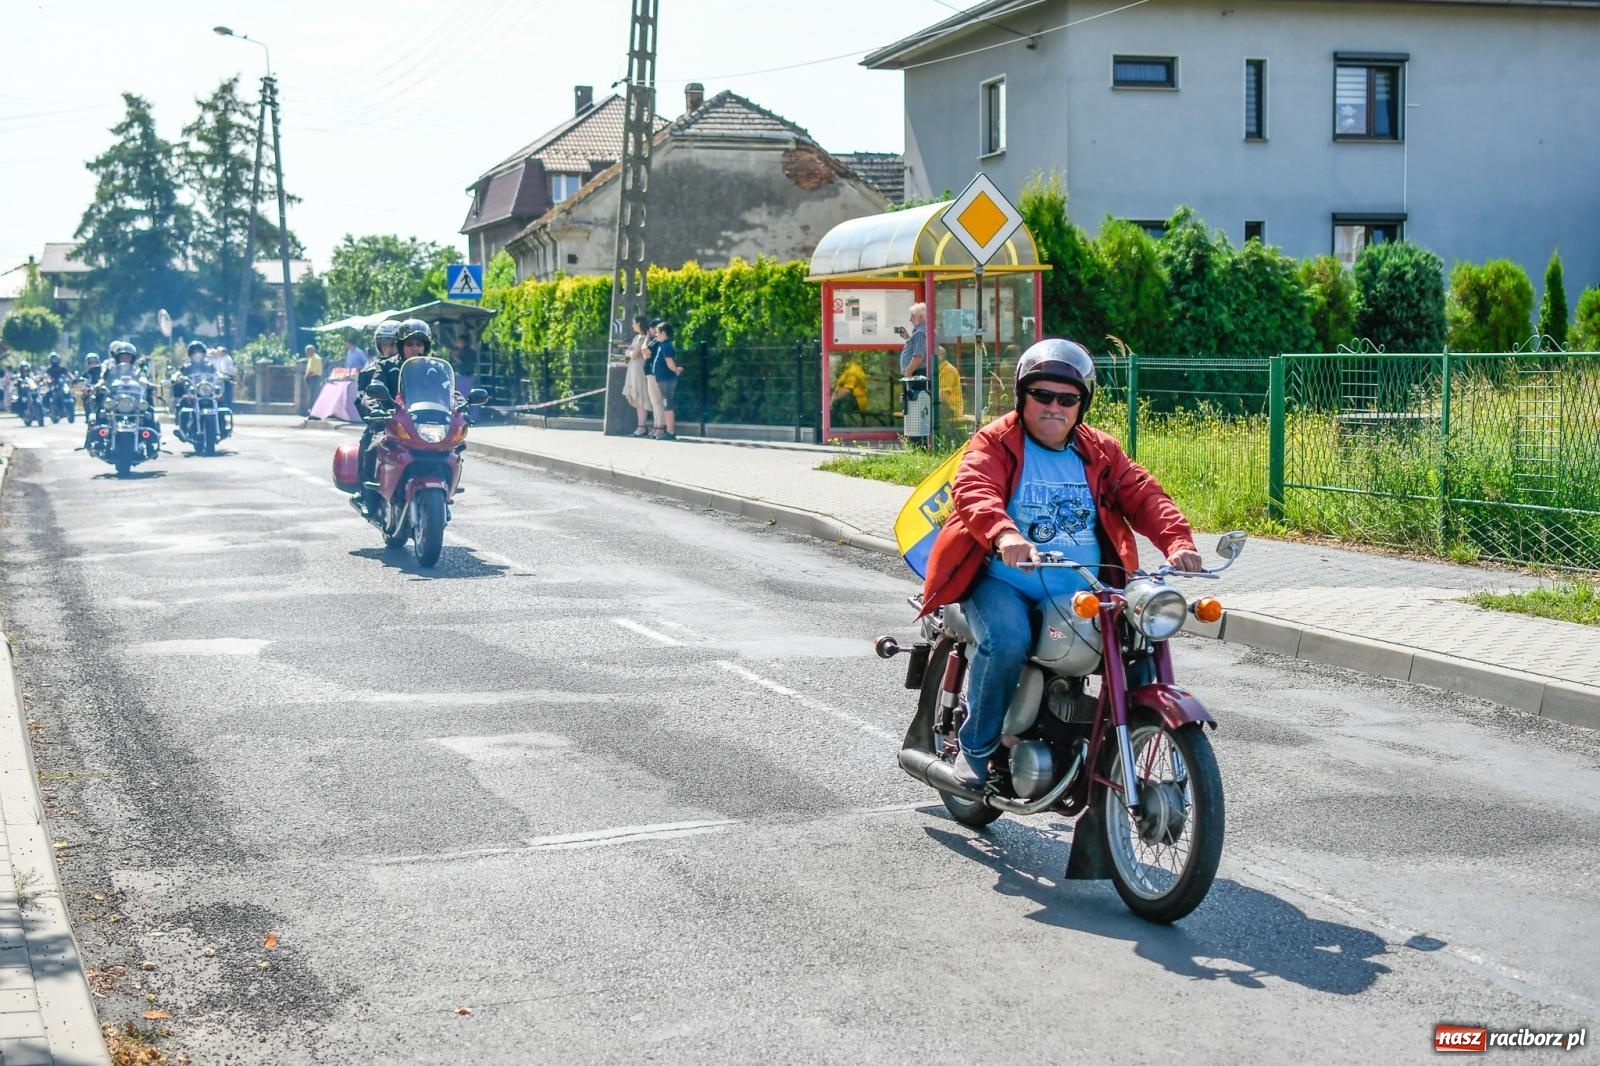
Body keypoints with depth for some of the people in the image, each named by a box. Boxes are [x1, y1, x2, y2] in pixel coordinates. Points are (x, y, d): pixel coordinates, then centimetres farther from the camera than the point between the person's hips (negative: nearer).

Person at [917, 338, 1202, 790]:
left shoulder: (1100, 452, 15)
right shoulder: (995, 443, 1)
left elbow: (1142, 496, 4)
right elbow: (974, 491, -19)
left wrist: (1177, 541, -18)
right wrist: (1003, 534, -41)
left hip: (1082, 595, 4)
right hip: (1004, 583, -4)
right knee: (1007, 640, -33)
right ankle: (975, 751, -11)